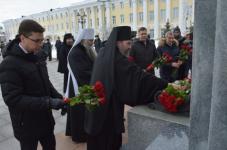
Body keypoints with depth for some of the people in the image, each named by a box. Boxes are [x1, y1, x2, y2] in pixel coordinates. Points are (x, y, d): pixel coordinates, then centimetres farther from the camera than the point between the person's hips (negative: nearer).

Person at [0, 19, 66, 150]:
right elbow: (12, 98, -26)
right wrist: (48, 102, -29)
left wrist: (58, 98, -5)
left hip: (45, 118, 7)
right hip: (27, 124, -7)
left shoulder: (35, 58, 4)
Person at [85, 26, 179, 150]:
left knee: (98, 140, 23)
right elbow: (140, 76, -29)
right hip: (109, 108, -8)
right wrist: (167, 84, -27)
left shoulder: (103, 54, 4)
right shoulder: (118, 60, -23)